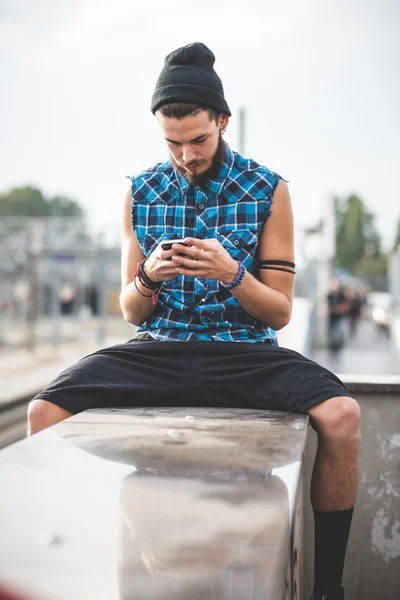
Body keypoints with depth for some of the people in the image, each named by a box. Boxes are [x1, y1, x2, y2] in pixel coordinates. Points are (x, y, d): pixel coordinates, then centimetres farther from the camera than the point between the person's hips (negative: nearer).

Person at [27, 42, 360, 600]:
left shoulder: (268, 191, 1)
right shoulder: (141, 192, 8)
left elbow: (280, 313, 2)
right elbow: (130, 311, 11)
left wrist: (232, 274, -19)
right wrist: (148, 277, -12)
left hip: (243, 349, -2)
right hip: (159, 349, 2)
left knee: (341, 415, -29)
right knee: (44, 412, -20)